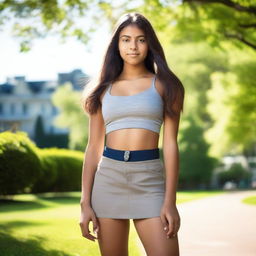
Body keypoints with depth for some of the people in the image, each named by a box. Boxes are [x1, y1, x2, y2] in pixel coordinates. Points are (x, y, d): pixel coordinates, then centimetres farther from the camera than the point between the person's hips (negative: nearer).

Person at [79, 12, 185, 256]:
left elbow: (170, 144, -1)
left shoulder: (163, 85, 5)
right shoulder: (103, 90, 11)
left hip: (150, 181, -2)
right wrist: (85, 203, 1)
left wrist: (170, 201, -9)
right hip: (108, 179, 2)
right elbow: (93, 148, 9)